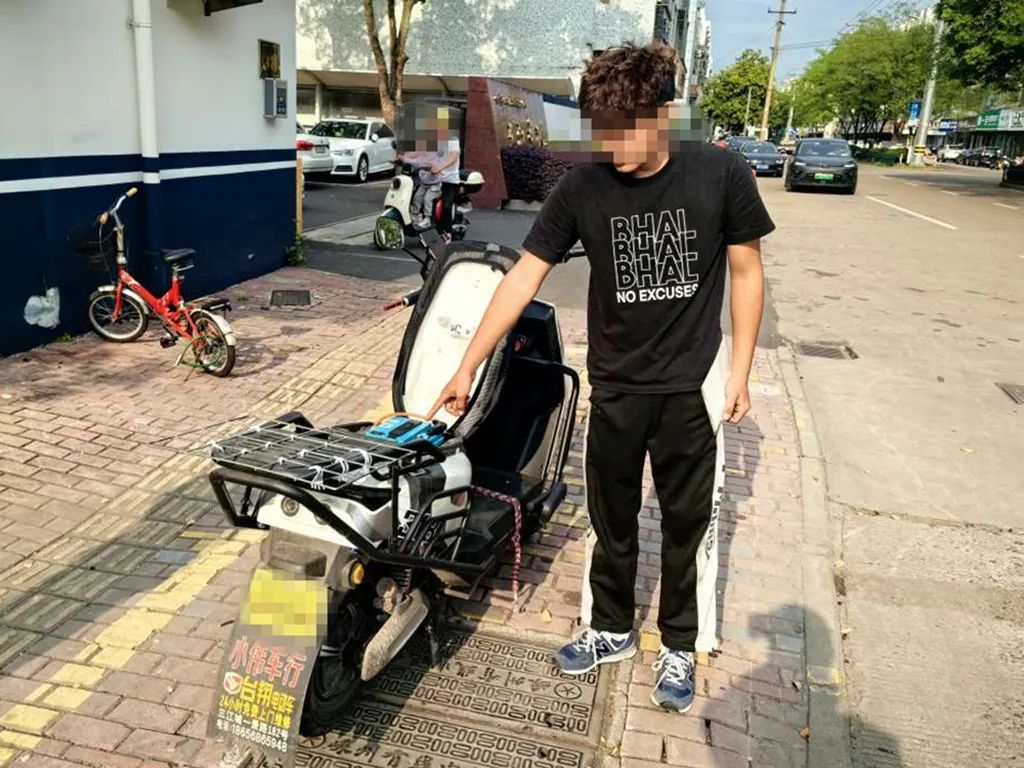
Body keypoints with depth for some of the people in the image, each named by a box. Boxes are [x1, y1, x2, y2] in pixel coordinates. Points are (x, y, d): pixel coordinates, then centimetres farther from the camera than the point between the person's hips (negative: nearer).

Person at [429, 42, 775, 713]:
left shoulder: (721, 174, -12)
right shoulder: (582, 189, -9)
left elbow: (746, 272, -2)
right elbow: (524, 277, -7)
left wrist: (741, 370, -3)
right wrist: (468, 366, -7)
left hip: (694, 384, -1)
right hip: (616, 385, 2)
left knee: (689, 520, 11)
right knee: (611, 517, 15)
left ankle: (680, 646, 32)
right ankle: (610, 629, 36)